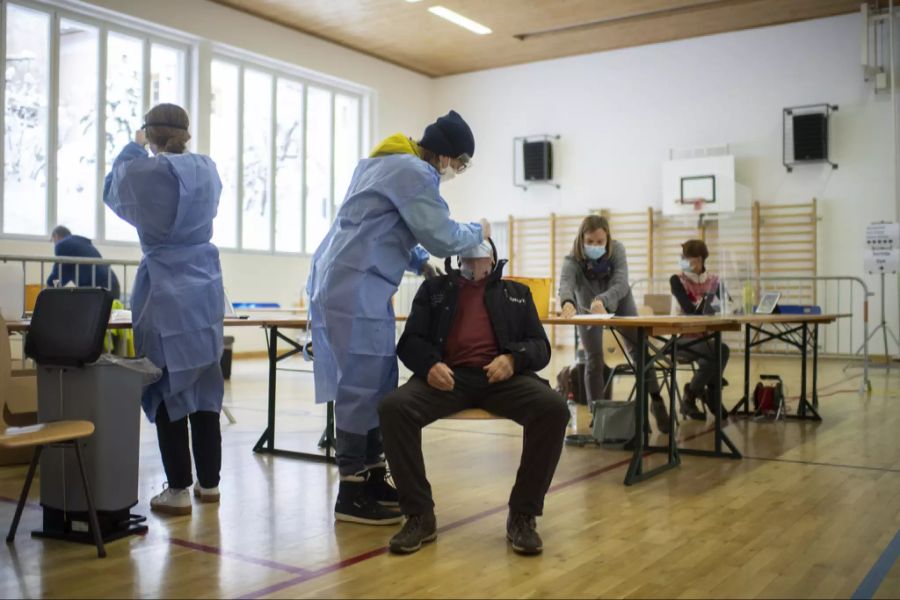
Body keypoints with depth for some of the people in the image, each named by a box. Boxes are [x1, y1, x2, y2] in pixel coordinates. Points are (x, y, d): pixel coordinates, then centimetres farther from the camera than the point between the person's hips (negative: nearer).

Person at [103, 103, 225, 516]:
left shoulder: (142, 171, -8)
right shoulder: (208, 169, 6)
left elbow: (113, 192, 15)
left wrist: (133, 148, 26)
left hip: (164, 289, -5)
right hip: (205, 285, 5)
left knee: (167, 389, 1)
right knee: (203, 387, 11)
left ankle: (178, 490, 4)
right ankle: (209, 482, 18)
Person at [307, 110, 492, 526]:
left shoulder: (387, 162, 20)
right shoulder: (415, 173, -12)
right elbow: (442, 238, -13)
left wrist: (420, 264, 15)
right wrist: (478, 231, 6)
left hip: (346, 283, 10)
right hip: (355, 288, -10)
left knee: (377, 382, 11)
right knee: (362, 384, -7)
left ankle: (373, 478, 19)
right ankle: (352, 494, 0)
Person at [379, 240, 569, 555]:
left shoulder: (517, 292, 25)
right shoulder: (434, 288, 23)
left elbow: (540, 347, 15)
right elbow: (410, 341, 11)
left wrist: (513, 357, -10)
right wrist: (429, 364, -13)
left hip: (503, 377, 1)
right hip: (448, 376, 0)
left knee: (553, 408, -30)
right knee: (394, 407, -29)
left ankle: (522, 514, -15)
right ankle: (419, 514, -16)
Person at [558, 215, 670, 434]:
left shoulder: (617, 250, -28)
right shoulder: (572, 260, -30)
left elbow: (621, 284, -40)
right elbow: (565, 283, -50)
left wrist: (602, 301, -61)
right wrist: (567, 302, -74)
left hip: (619, 304, 1)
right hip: (588, 310, -1)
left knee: (638, 350, 0)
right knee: (594, 359, -5)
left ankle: (656, 401, 14)